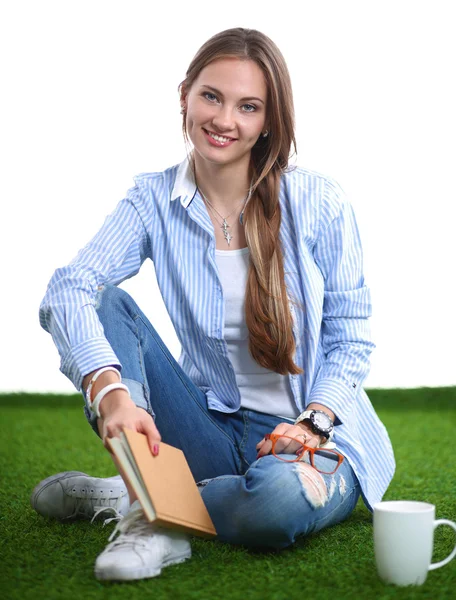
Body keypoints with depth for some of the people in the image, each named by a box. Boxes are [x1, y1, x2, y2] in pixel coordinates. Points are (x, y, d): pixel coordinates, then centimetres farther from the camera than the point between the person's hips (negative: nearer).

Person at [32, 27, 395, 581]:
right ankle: (150, 512, -25)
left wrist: (313, 423, -19)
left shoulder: (318, 203, -8)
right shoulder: (155, 200, -3)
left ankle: (125, 494, -11)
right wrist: (110, 390, -37)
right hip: (212, 428, 2)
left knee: (276, 502, -39)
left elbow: (350, 338, -2)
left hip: (315, 434, -2)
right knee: (101, 302, -17)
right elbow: (68, 289, -19)